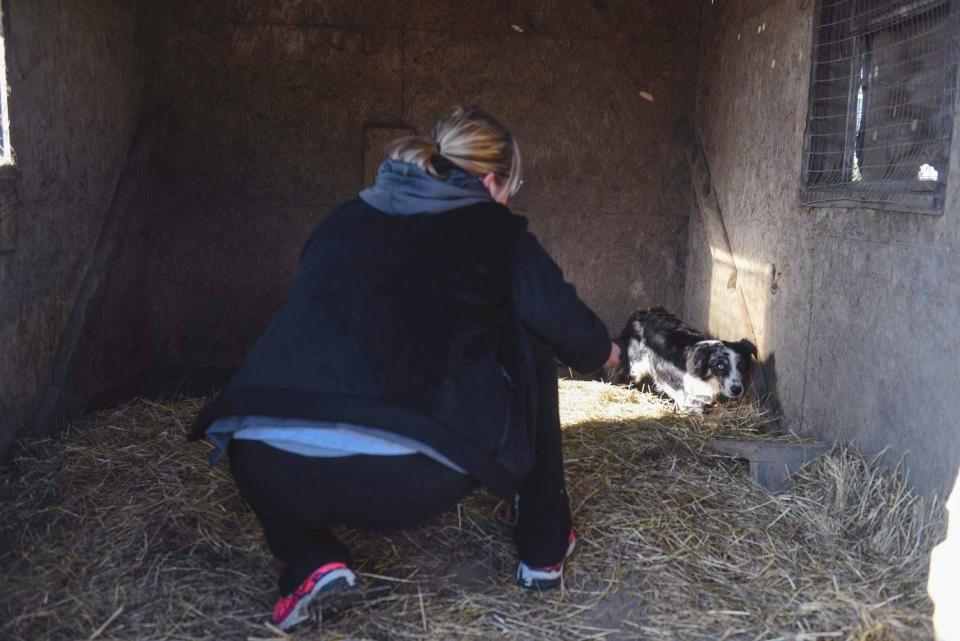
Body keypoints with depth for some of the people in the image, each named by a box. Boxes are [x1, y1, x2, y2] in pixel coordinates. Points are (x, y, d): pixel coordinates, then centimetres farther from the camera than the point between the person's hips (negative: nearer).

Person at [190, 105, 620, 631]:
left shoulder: (343, 220, 26)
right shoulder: (494, 229, 14)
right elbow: (564, 322, 18)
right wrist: (600, 351, 43)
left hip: (269, 468, 3)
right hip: (413, 474, -3)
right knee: (529, 345, 24)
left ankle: (309, 563, 16)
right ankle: (543, 546, 33)